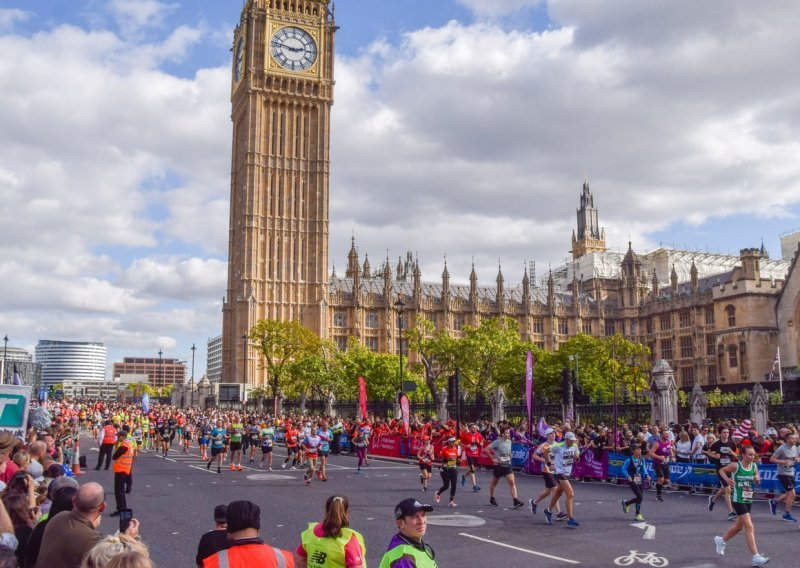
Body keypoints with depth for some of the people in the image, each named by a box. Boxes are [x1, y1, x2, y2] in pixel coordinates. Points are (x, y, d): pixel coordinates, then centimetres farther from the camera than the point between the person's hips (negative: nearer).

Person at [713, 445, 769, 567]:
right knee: (749, 527, -13)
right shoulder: (736, 466, -14)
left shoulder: (754, 466, 0)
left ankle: (721, 540, 43)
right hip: (738, 500, -7)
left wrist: (757, 479, -11)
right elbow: (721, 470, 0)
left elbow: (757, 481, 12)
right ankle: (756, 557, -12)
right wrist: (727, 479, -17)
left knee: (739, 526, 19)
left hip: (748, 500, 7)